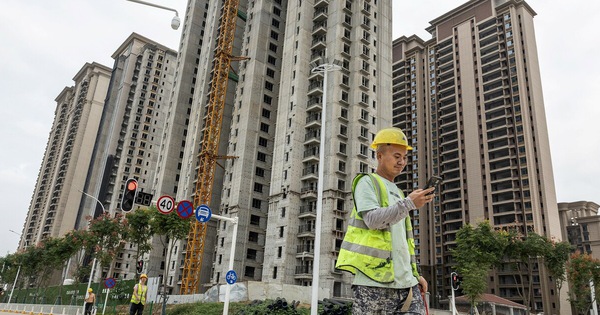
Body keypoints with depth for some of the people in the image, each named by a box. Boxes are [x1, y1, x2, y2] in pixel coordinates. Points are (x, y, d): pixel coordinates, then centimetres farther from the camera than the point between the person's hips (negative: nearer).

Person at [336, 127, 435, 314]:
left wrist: (414, 274, 19)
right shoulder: (367, 182, 2)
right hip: (374, 279, -7)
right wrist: (409, 204, -24)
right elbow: (372, 219, -15)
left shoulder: (397, 192, 24)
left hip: (404, 282, 7)